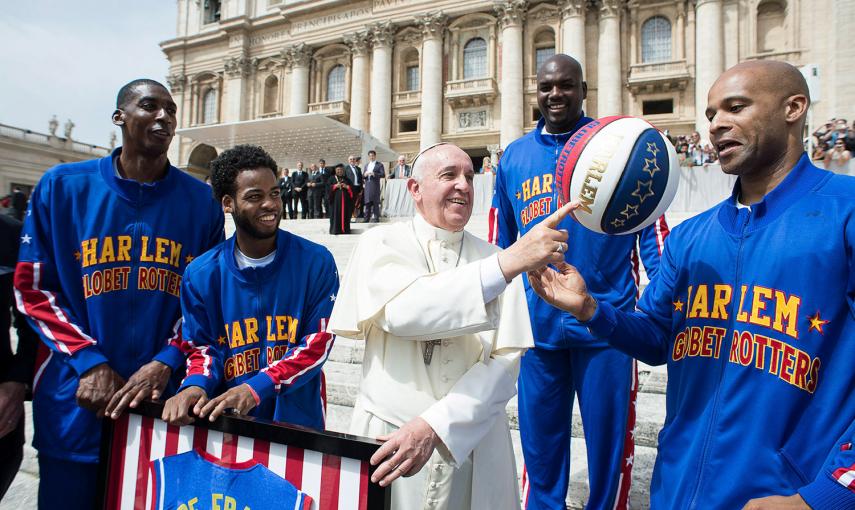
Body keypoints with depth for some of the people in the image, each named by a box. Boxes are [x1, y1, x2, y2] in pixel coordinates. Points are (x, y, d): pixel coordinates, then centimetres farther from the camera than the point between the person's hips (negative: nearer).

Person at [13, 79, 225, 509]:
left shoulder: (201, 200, 1)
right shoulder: (62, 186, 0)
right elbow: (32, 288, 1)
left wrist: (165, 363, -12)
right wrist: (89, 362, -11)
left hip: (165, 397, 1)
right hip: (76, 400, 0)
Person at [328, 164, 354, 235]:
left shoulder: (347, 179, 15)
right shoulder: (332, 179, 9)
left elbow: (352, 188, 10)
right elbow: (328, 188, 1)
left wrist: (347, 187, -8)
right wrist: (335, 186, -11)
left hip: (345, 200, 2)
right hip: (335, 200, -2)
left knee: (345, 215, 0)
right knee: (336, 215, -6)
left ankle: (345, 229, 4)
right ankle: (335, 229, -3)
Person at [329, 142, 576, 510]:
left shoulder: (495, 259, -1)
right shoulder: (381, 243, -5)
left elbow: (506, 362, -9)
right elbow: (400, 311, -24)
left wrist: (433, 425, -21)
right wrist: (507, 264, -30)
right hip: (387, 438, -1)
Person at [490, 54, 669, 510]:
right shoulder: (514, 156, 8)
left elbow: (651, 228, 1)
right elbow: (499, 242, 13)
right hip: (537, 323, 3)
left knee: (609, 438, 11)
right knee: (540, 441, 15)